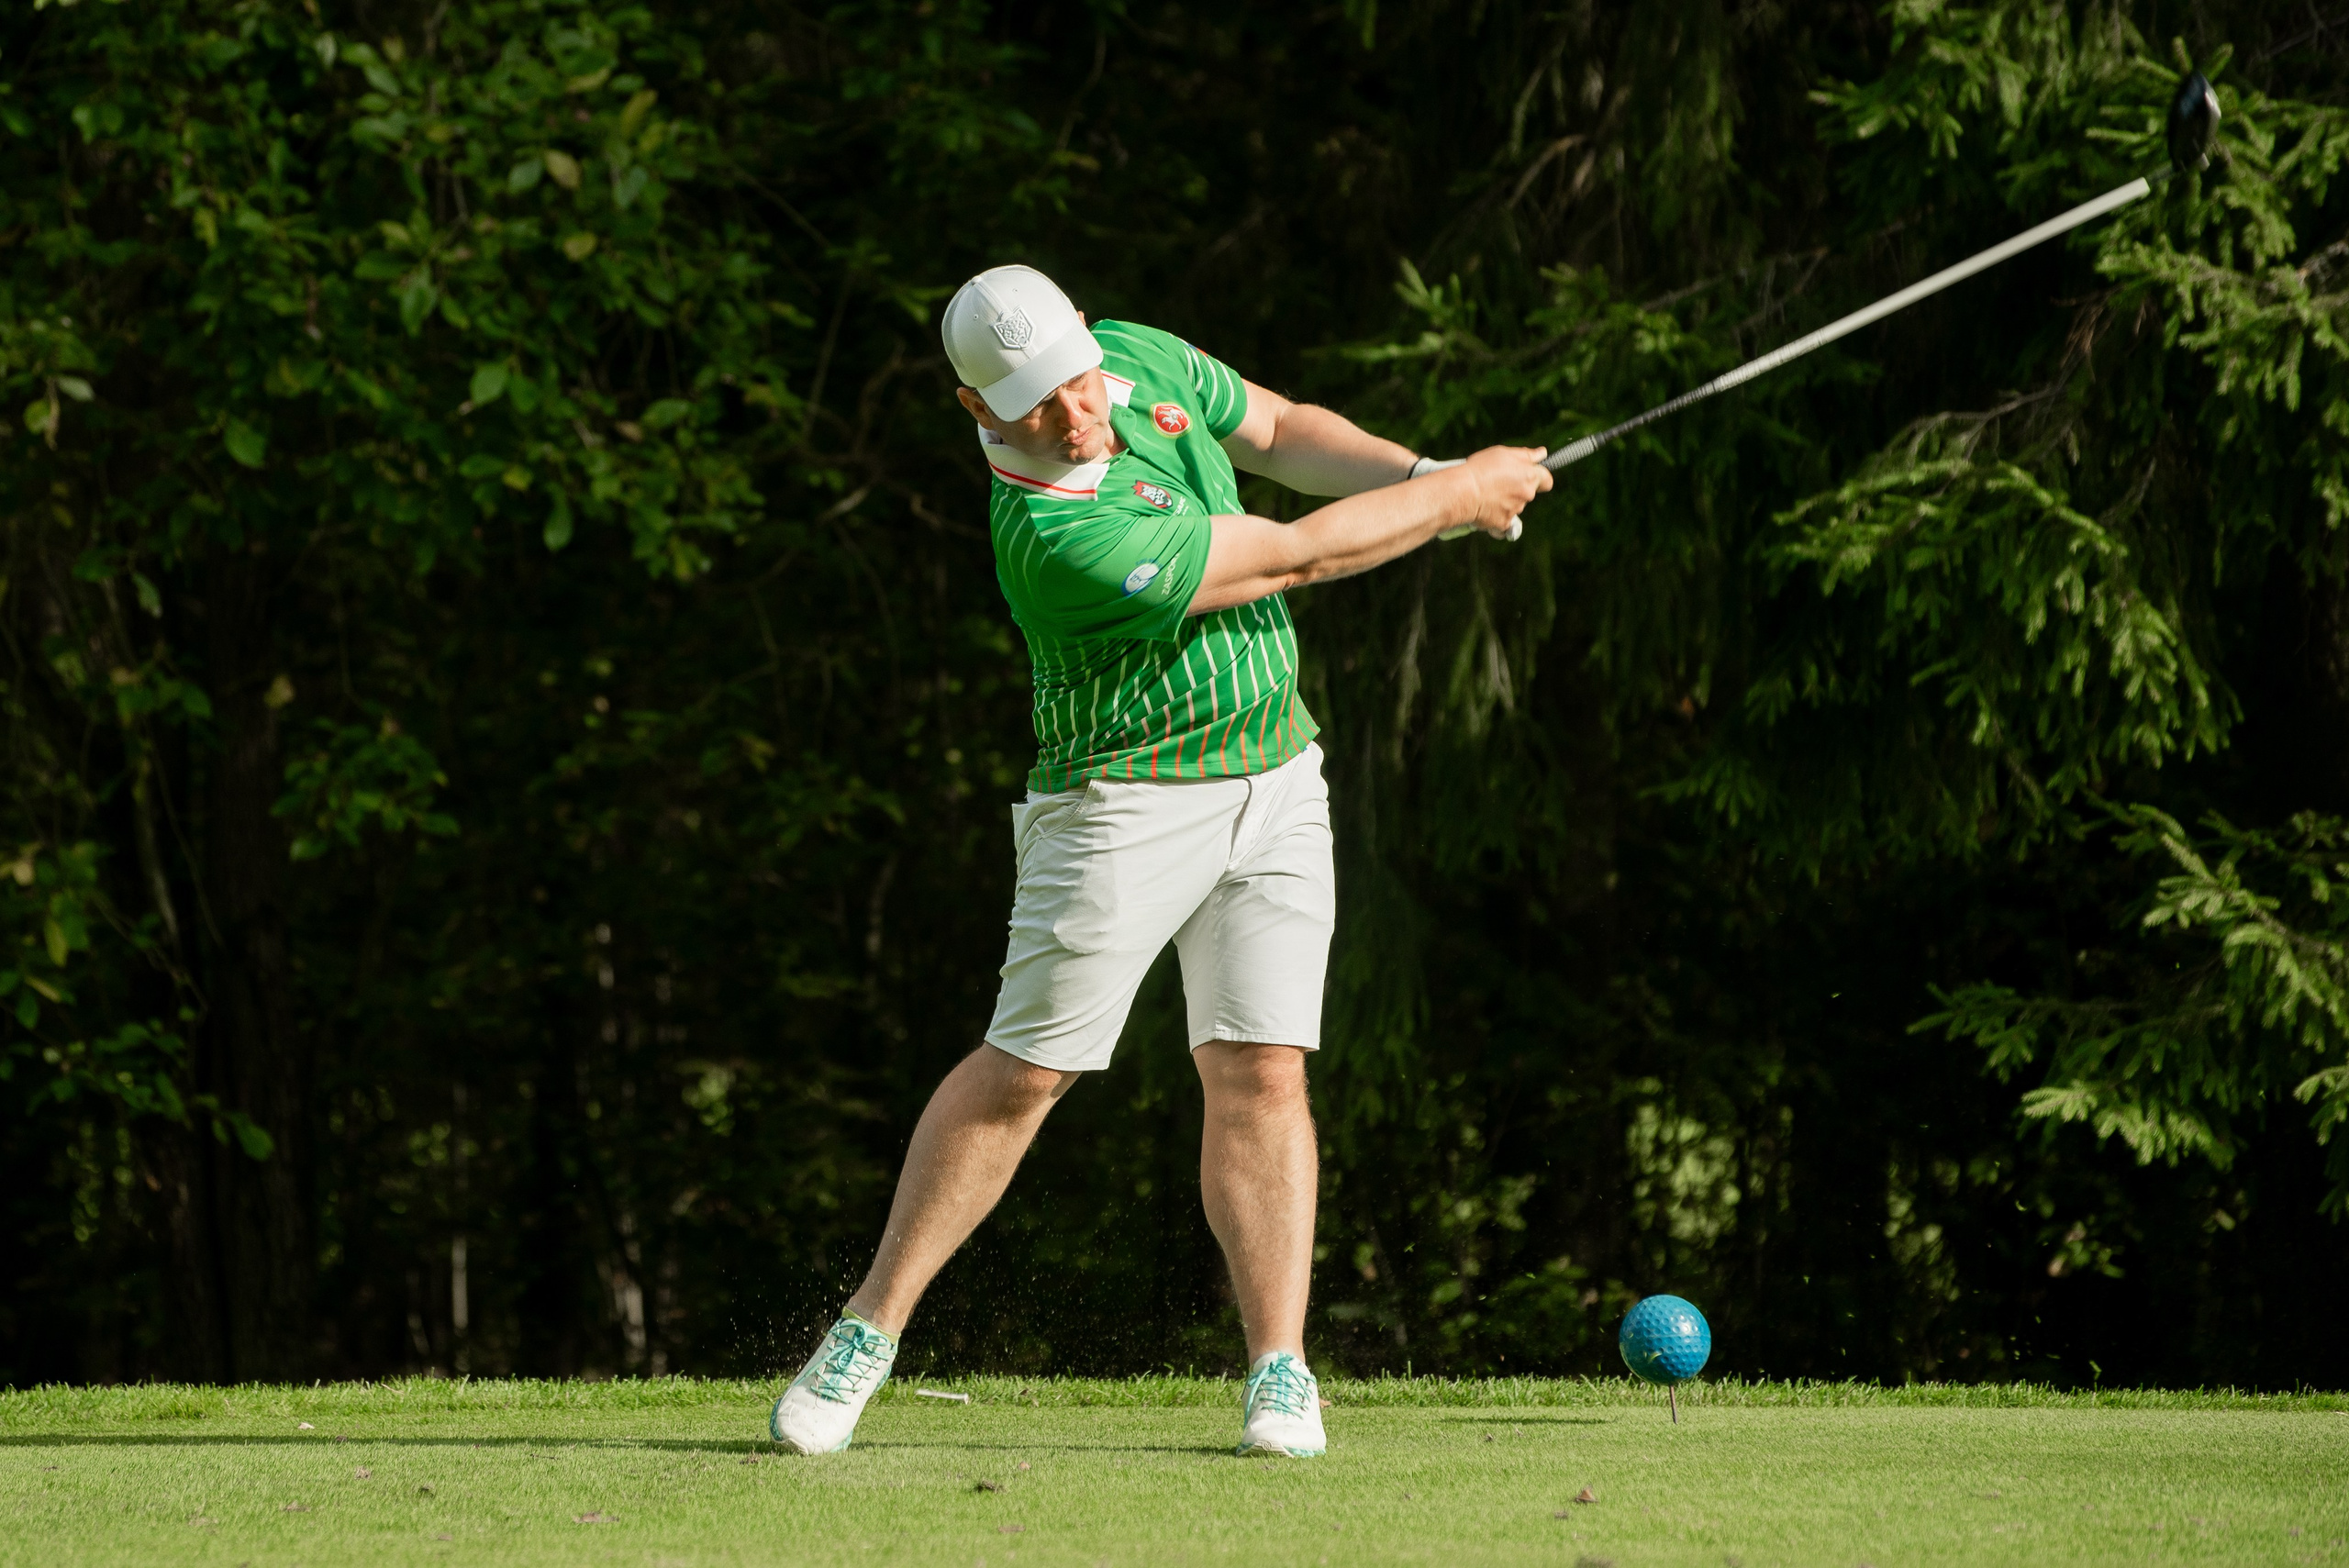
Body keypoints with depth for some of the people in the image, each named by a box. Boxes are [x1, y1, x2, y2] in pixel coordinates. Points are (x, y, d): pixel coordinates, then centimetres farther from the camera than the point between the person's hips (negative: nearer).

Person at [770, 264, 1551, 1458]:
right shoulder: (1060, 537, -29)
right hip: (1128, 806, -6)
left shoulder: (1140, 358, -5)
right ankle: (869, 1331, 9)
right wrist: (1454, 501, -13)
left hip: (1275, 781, 6)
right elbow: (1292, 558, -23)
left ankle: (1279, 1373, -2)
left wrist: (1414, 471, -4)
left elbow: (1280, 433, 13)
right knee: (1022, 1072, -3)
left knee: (1260, 1072, -2)